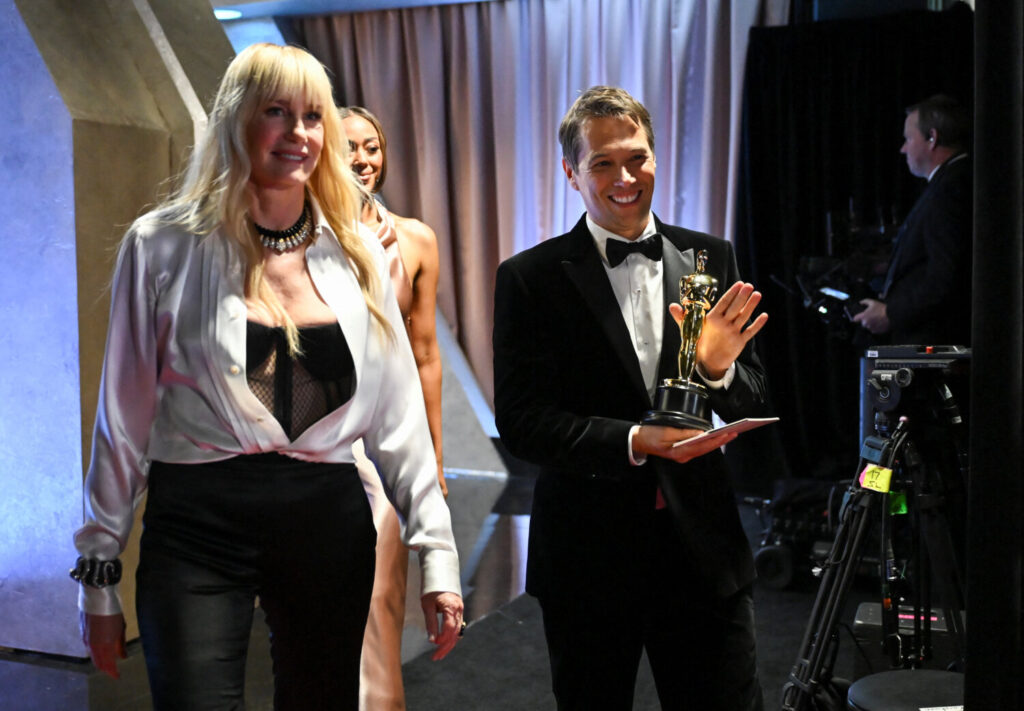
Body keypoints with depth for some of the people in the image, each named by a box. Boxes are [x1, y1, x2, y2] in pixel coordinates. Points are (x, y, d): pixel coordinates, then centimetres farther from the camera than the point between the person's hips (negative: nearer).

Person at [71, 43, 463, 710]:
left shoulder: (358, 255, 7)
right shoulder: (164, 244, -1)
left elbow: (399, 415, 7)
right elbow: (125, 416, 1)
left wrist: (438, 552, 3)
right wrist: (99, 570, 3)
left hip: (331, 522, 3)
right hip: (199, 527, -3)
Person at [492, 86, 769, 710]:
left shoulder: (710, 259, 4)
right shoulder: (532, 278, -5)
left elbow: (753, 407, 6)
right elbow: (519, 422, -11)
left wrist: (720, 369, -16)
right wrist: (633, 441, -23)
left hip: (704, 545, 2)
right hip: (588, 554, -2)